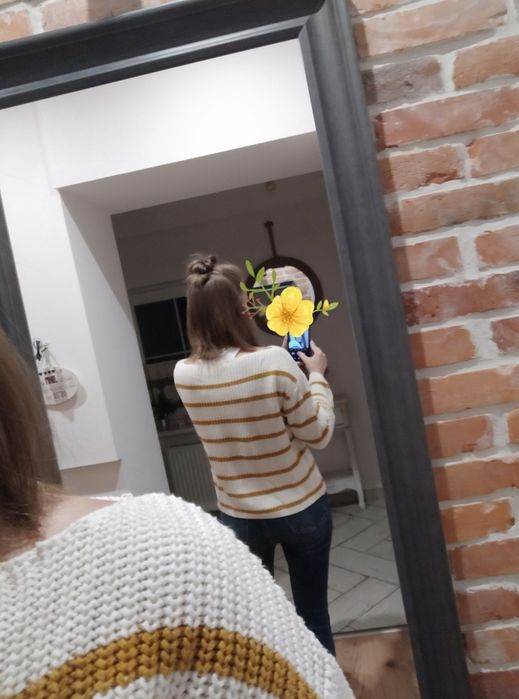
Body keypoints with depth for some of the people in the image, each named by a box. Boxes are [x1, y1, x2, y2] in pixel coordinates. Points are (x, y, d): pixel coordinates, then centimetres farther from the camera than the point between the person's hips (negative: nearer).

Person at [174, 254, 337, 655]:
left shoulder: (184, 374, -10)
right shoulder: (274, 362, -24)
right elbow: (318, 434, -14)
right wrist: (317, 375, -1)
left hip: (239, 516, 3)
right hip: (301, 508, -2)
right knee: (313, 614, 18)